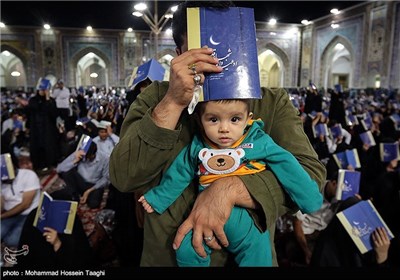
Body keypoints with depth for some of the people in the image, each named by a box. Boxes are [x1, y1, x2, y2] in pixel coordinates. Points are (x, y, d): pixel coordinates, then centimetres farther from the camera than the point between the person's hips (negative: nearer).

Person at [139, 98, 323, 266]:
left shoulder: (259, 142, -8)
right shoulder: (196, 148, -3)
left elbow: (287, 167, -4)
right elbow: (178, 176, 9)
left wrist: (310, 199, -1)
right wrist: (157, 199, 16)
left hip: (247, 213, -1)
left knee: (257, 251, -15)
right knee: (185, 249, -6)